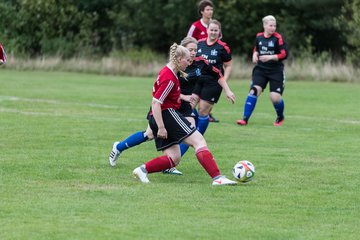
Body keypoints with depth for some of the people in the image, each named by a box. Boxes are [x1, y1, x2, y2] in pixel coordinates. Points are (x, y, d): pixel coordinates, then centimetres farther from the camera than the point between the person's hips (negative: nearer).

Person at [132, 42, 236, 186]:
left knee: (174, 158, 8)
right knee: (199, 141, -11)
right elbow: (156, 102, -21)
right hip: (167, 114, -10)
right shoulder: (169, 78, -16)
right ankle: (217, 178, -18)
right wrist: (161, 127, -23)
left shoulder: (167, 72, 15)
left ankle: (143, 169, -3)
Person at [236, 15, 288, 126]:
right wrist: (255, 55, 2)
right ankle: (245, 118, -15)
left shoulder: (278, 38, -9)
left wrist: (270, 57, -23)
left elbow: (284, 54, -12)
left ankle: (280, 117, 24)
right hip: (260, 69, 3)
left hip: (275, 71, -3)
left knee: (275, 97, -8)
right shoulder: (259, 36, 5)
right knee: (254, 90, -17)